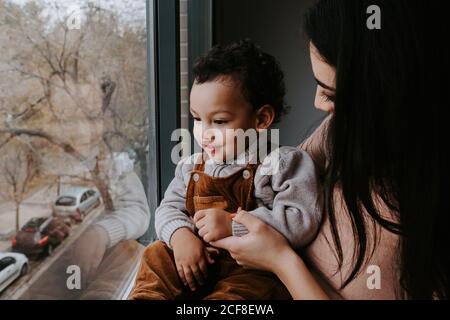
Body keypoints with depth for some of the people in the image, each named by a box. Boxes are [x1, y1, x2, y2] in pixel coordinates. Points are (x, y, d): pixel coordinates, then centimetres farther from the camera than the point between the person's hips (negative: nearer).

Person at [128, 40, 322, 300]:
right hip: (193, 261, 5)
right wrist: (180, 235, -10)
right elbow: (169, 207, 14)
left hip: (253, 269, -5)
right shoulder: (192, 166, 11)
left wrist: (233, 225, -21)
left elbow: (302, 222, -16)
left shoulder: (284, 163, -7)